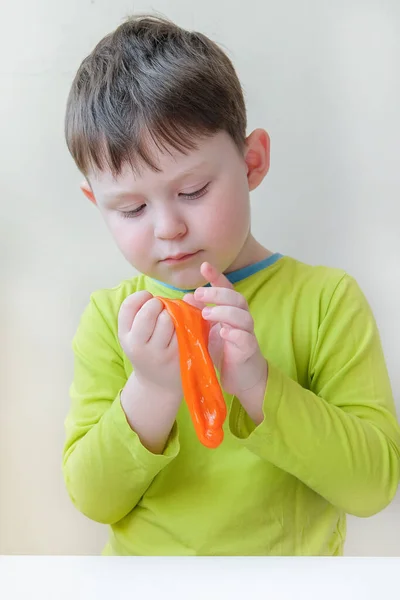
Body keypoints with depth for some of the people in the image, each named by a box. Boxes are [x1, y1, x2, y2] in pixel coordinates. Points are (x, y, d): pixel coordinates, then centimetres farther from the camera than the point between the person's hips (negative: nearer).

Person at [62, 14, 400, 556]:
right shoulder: (108, 317, -8)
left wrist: (257, 383, -27)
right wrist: (151, 392, -25)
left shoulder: (326, 299, -13)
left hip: (293, 554, -1)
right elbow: (92, 500, -9)